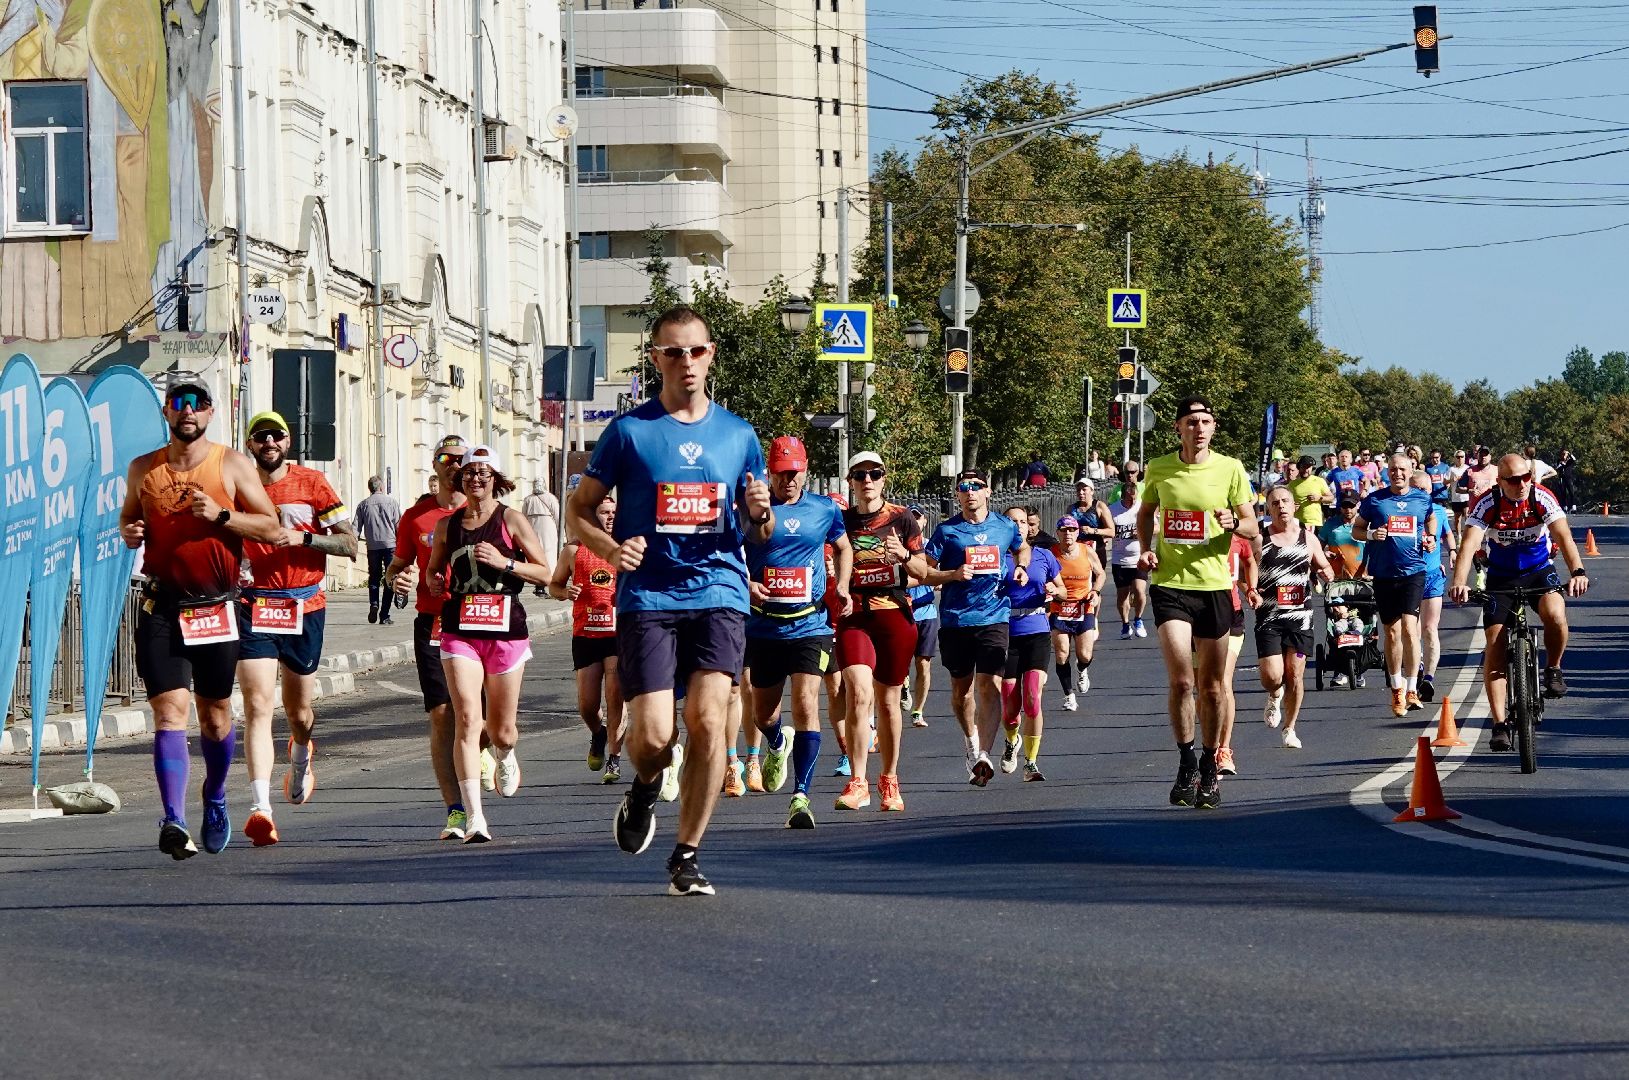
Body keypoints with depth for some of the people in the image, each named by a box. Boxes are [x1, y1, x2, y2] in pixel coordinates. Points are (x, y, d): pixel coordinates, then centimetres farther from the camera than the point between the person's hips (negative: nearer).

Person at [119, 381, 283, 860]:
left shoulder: (232, 465, 1)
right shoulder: (143, 470, 8)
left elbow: (270, 527, -1)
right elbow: (128, 518, 22)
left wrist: (220, 515, -15)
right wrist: (129, 533, -2)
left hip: (216, 609, 0)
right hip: (162, 609, 0)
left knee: (215, 714, 12)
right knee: (170, 711, -14)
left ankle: (215, 798, 39)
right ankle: (174, 821, -23)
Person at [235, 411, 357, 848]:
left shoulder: (311, 483, 1)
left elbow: (349, 544, -1)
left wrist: (303, 537, -15)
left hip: (304, 606, 1)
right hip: (253, 605, -1)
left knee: (298, 710, 14)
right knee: (257, 707, -16)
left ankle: (301, 755, 51)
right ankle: (260, 807, -24)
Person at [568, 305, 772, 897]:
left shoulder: (738, 434, 12)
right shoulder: (629, 431, 3)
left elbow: (757, 532, 20)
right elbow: (579, 508, 8)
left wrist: (759, 515, -4)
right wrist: (610, 549, -12)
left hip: (719, 596, 2)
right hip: (648, 598, -2)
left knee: (707, 720, -15)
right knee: (653, 735, -11)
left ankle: (687, 855, -1)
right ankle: (644, 790, 27)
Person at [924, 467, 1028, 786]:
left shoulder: (1005, 527, 8)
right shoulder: (947, 530, 2)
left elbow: (1020, 548, 31)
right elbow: (924, 573, 2)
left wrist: (1021, 568, 10)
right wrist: (954, 575, -14)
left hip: (994, 616, -1)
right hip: (955, 619, 1)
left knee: (989, 685, -15)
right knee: (961, 688, 11)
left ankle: (983, 755, -23)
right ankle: (972, 742, 36)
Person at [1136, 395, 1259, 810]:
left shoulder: (1230, 469, 0)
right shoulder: (1158, 469, 4)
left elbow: (1252, 527, 3)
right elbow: (1145, 513, 21)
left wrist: (1234, 523, -19)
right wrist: (1146, 549, 4)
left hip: (1214, 585, 0)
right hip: (1169, 585, 0)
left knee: (1212, 687, 6)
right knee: (1181, 680, -14)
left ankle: (1209, 767, 22)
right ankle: (1186, 764, 2)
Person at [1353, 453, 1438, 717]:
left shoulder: (1422, 499, 6)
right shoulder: (1375, 500, 2)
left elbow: (1431, 518, 27)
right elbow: (1356, 530, 9)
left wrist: (1431, 537, 8)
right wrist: (1371, 534, -12)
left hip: (1413, 571, -1)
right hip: (1384, 574, 1)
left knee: (1409, 627, -13)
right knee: (1391, 632, 7)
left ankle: (1412, 689, -7)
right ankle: (1397, 688, 22)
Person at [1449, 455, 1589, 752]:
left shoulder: (1542, 499, -18)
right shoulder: (1487, 505, -19)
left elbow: (1563, 536, -30)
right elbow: (1469, 543, -30)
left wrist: (1577, 571, -48)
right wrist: (1459, 582, -48)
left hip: (1540, 571, 0)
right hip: (1500, 577, 1)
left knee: (1555, 613, -32)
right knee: (1495, 644, -12)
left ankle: (1553, 669, -3)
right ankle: (1500, 724, -9)